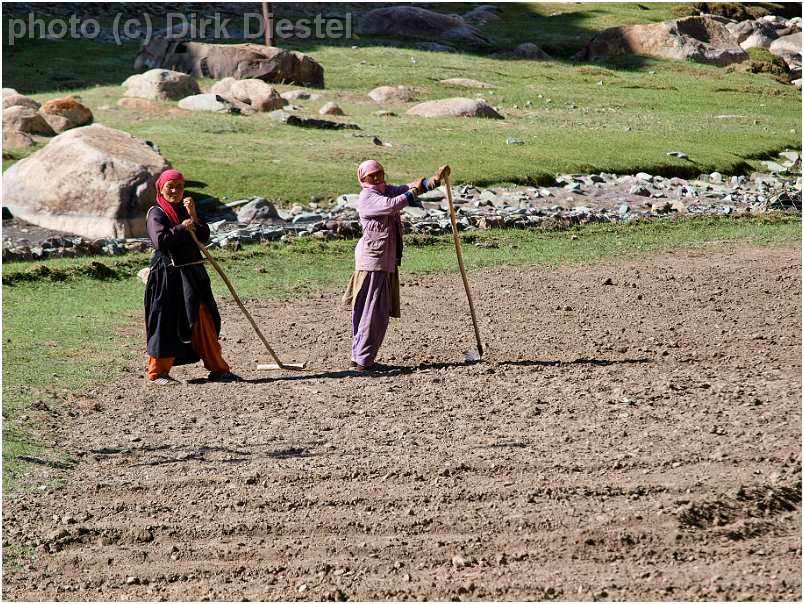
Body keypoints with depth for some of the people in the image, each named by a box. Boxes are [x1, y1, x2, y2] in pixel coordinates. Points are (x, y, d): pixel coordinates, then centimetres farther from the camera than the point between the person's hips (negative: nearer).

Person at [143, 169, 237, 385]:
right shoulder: (156, 213, -6)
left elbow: (204, 237, 3)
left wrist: (193, 215, -9)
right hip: (169, 275, -7)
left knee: (204, 321, 8)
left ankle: (218, 369, 14)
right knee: (166, 323, -4)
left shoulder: (186, 210, 14)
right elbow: (160, 241, -21)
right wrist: (182, 227, -15)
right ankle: (156, 373, 6)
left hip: (193, 272, 7)